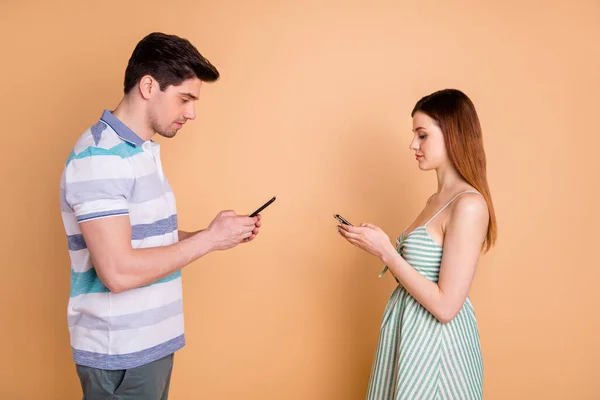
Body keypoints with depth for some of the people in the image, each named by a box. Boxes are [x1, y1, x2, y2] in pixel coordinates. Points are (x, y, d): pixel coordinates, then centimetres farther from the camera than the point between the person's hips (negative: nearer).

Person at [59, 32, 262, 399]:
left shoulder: (142, 150, 9)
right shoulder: (101, 157, -20)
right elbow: (118, 271, -27)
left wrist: (217, 235, 0)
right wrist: (209, 239, -19)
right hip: (120, 354, -9)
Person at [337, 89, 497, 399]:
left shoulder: (469, 205, -20)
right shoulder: (437, 200, 7)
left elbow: (445, 305, -23)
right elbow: (419, 275, 9)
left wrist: (386, 251, -20)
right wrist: (376, 245, 1)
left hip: (437, 345, -8)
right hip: (413, 335, 8)